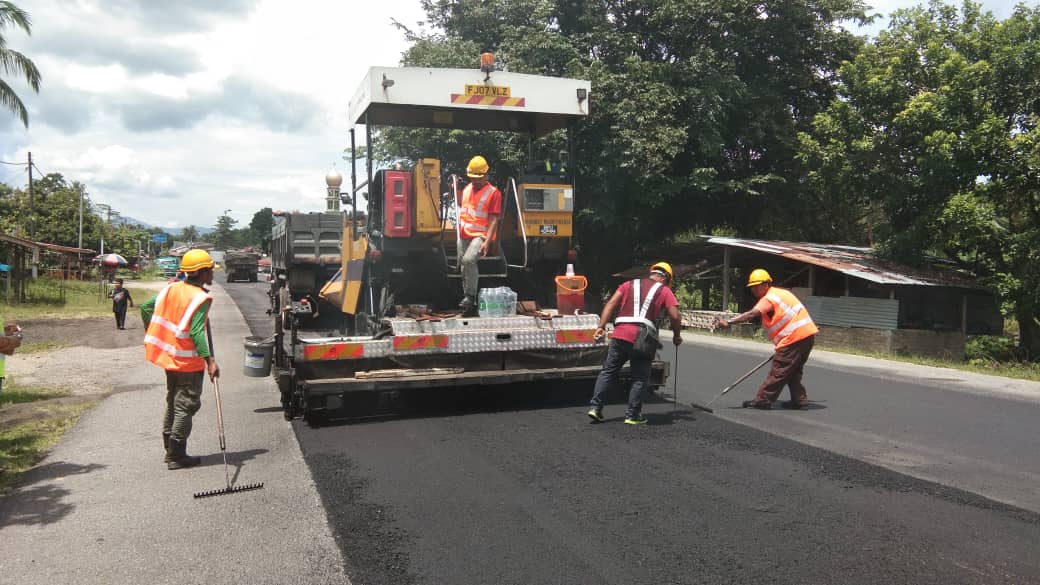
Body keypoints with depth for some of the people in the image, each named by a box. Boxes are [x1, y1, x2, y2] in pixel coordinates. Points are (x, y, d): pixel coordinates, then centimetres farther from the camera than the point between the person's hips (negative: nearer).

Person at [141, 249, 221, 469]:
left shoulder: (172, 288, 3)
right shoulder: (200, 298, -18)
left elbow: (146, 307, 6)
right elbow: (196, 332, -26)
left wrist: (153, 334, 17)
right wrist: (209, 360, -30)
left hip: (170, 357, 8)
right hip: (188, 362, -8)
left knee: (173, 402, 19)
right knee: (186, 405, 1)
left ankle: (170, 449, 27)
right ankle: (177, 456, 4)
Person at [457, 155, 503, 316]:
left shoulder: (493, 192, -5)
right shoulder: (467, 189, 15)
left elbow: (493, 220, -11)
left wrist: (487, 242, -18)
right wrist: (459, 232, 13)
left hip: (481, 235, -7)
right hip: (464, 235, 7)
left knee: (468, 260, -29)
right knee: (463, 265, 7)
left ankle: (470, 296, -20)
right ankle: (469, 303, 16)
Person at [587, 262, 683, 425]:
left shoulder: (629, 284, 20)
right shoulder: (664, 291, 12)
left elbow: (611, 304, 9)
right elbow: (674, 316, 1)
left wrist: (601, 326, 5)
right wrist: (677, 336, 17)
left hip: (619, 335, 3)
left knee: (608, 372, 13)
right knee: (640, 378, 10)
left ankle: (596, 407, 11)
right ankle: (632, 415, 11)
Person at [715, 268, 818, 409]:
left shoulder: (769, 298, -12)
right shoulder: (781, 292, 18)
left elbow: (751, 314, -27)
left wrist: (729, 322, -35)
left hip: (795, 337, -10)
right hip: (807, 334, 10)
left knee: (778, 370, -5)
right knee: (793, 370, 20)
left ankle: (763, 400, -1)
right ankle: (799, 399, 24)